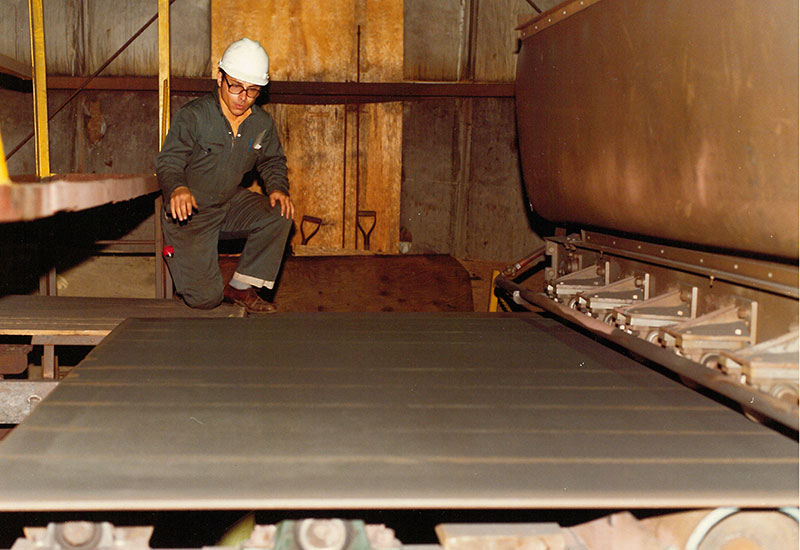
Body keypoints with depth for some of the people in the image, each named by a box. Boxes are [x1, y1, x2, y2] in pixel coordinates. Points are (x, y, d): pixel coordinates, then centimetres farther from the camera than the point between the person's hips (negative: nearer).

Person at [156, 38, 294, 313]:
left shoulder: (262, 123, -2)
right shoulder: (193, 116, -17)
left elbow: (272, 161, 14)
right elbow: (168, 163, -17)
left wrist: (278, 188, -9)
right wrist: (177, 188, -41)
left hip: (231, 203, 5)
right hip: (190, 212, -5)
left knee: (280, 214, -23)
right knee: (205, 298, -13)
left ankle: (240, 287, -6)